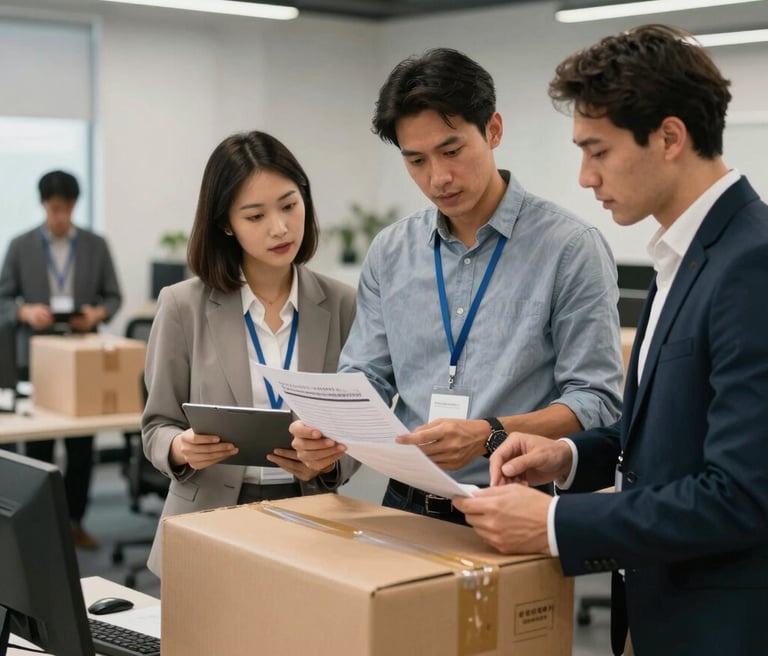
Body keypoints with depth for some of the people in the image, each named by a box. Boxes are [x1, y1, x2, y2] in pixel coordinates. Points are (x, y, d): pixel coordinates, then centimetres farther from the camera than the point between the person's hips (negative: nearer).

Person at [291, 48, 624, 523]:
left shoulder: (570, 247, -5)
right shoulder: (390, 253, 11)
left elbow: (596, 401, -7)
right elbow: (366, 377, 13)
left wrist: (489, 436, -22)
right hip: (407, 506, 4)